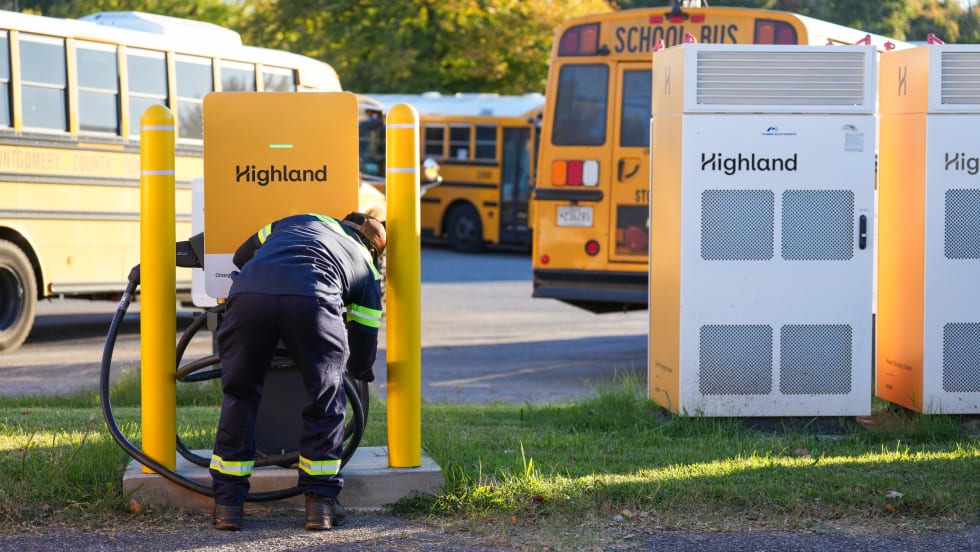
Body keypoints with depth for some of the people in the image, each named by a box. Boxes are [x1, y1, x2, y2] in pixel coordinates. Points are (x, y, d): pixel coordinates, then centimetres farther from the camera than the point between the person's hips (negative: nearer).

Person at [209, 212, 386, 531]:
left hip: (248, 291, 2)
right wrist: (362, 371, 57)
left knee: (239, 395, 17)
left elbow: (241, 256, 42)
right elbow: (363, 346, 34)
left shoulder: (299, 220, 39)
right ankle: (321, 501, 20)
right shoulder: (367, 269, 33)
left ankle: (227, 504, 19)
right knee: (325, 397, 19)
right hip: (311, 300, -2)